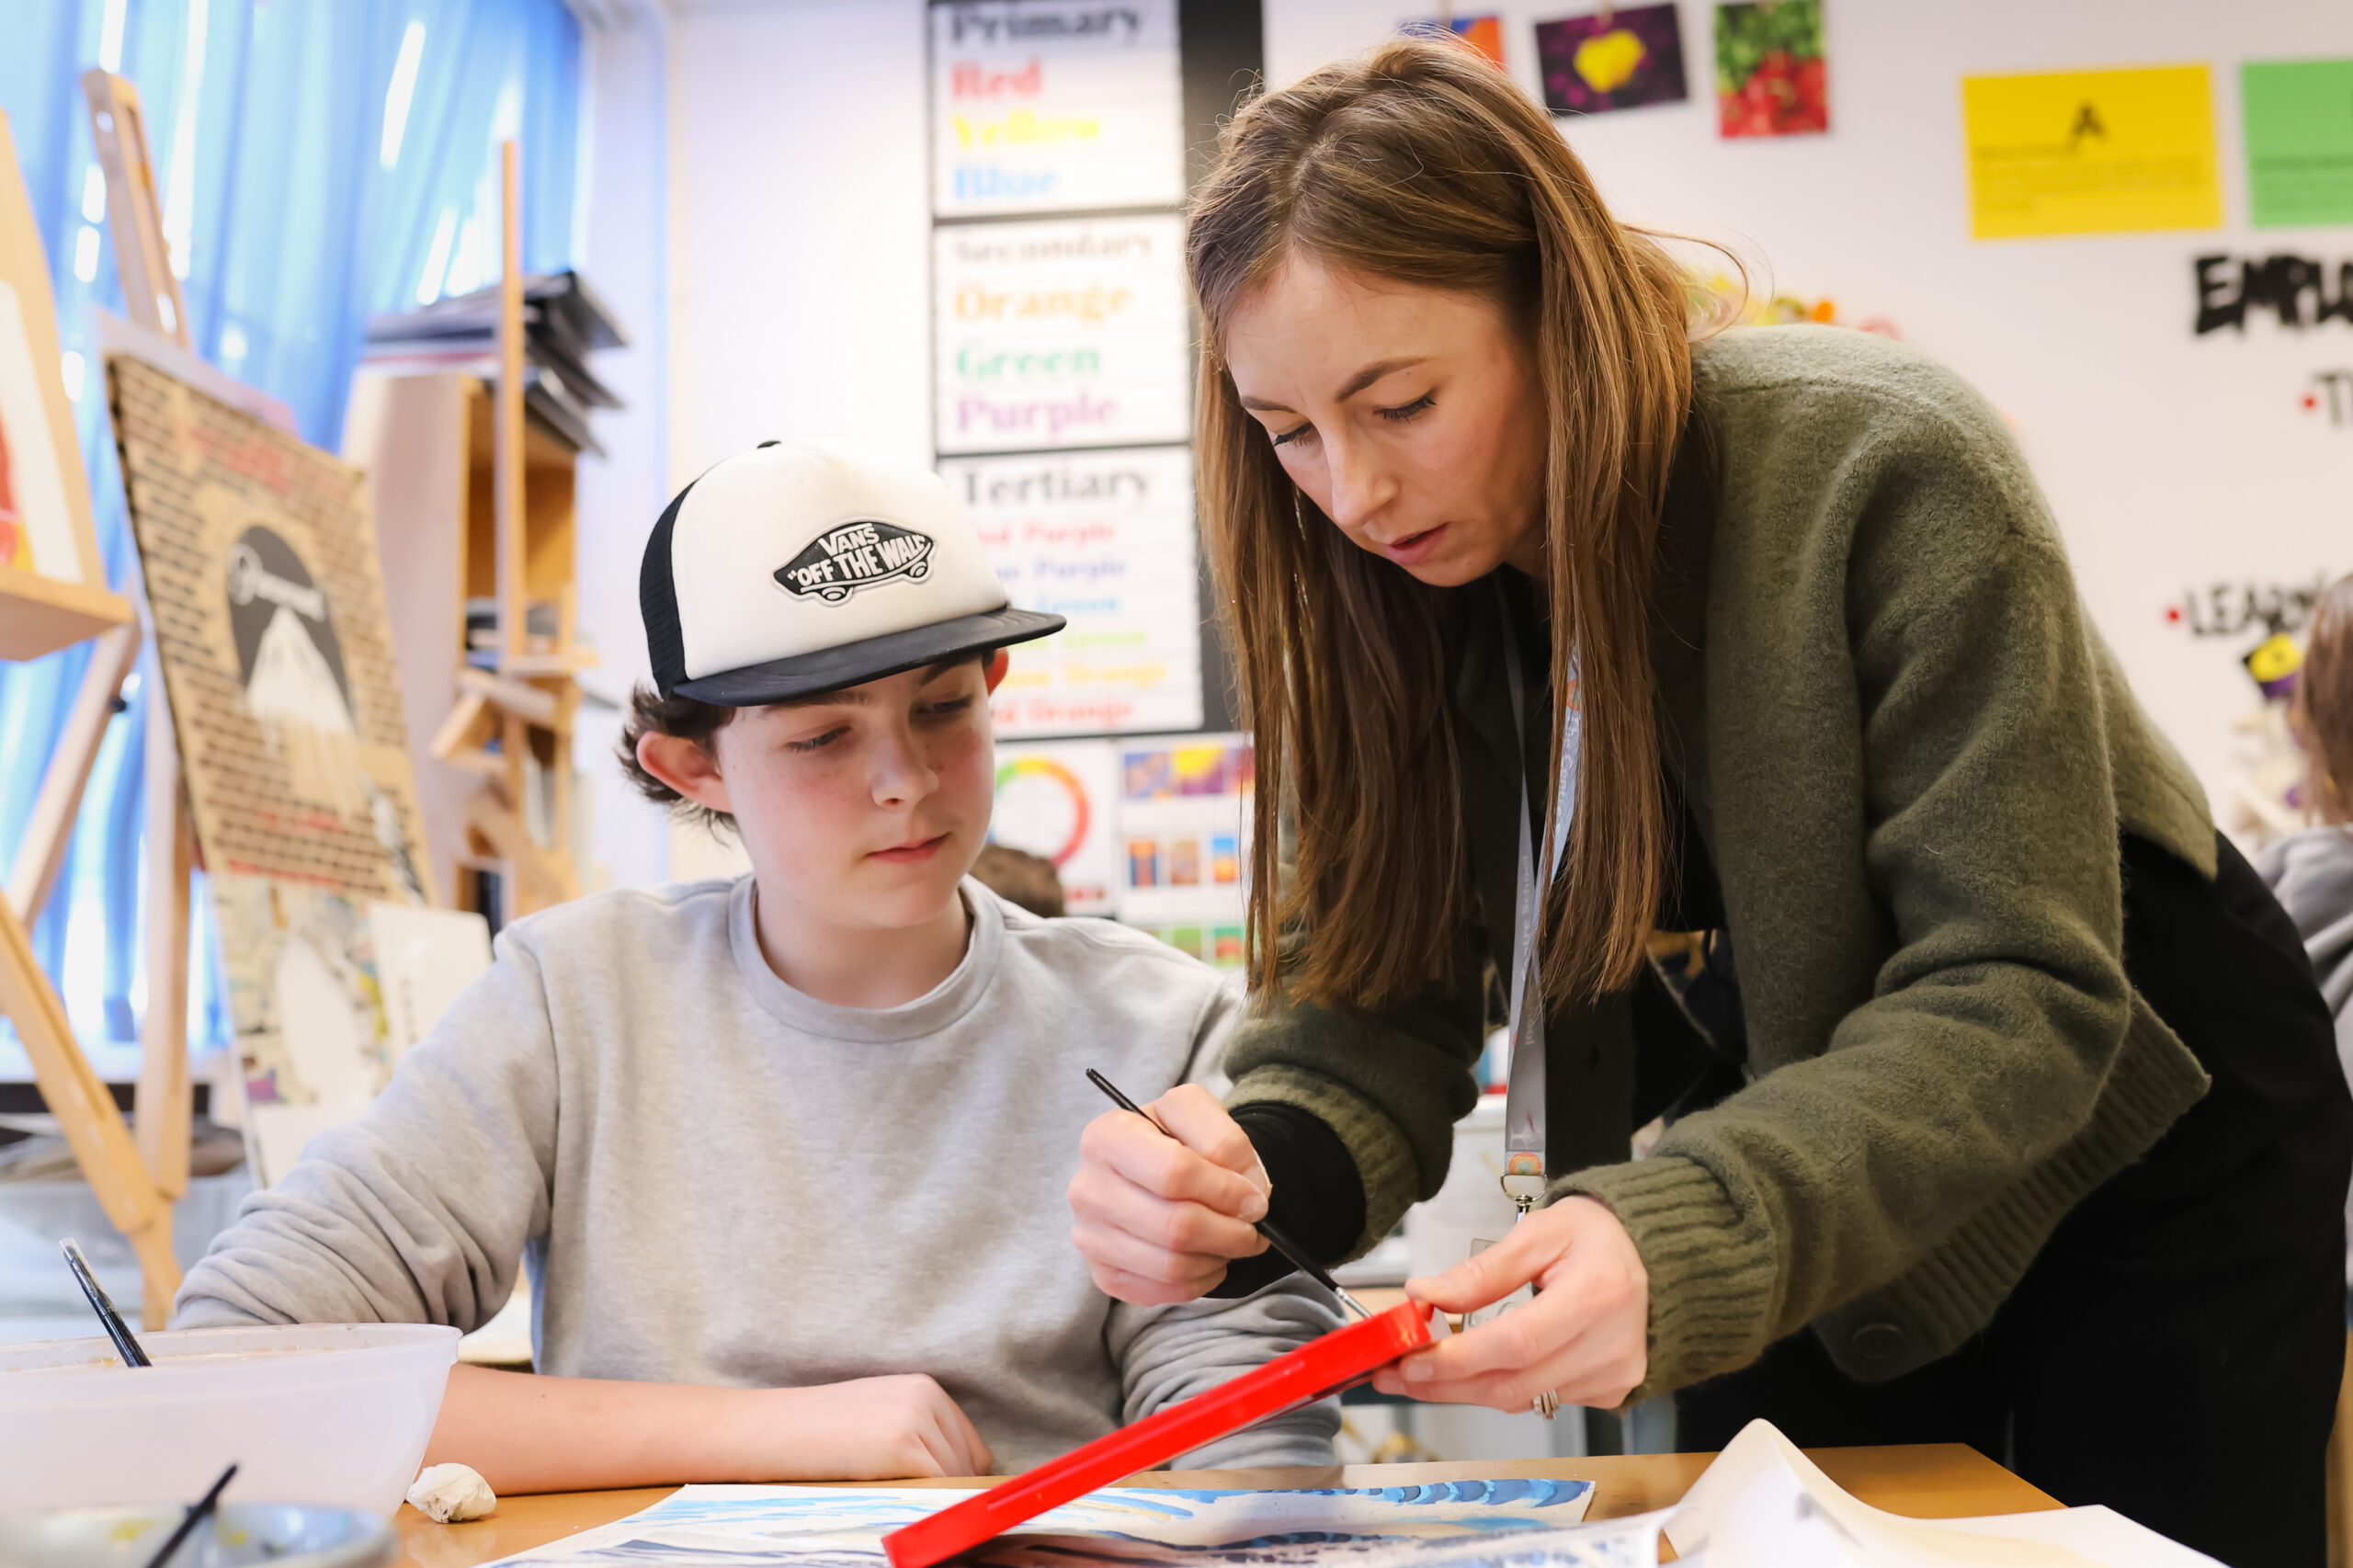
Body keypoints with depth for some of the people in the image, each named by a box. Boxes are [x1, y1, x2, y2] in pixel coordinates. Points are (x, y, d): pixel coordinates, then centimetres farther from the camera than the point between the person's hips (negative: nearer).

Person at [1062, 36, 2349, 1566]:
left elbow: (2021, 1001, -32)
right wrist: (1248, 1181, -38)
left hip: (2132, 1113, -3)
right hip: (1806, 1157, 4)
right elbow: (1376, 997, -15)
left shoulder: (1883, 473, -30)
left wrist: (1688, 1236, -48)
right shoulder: (1385, 591, -14)